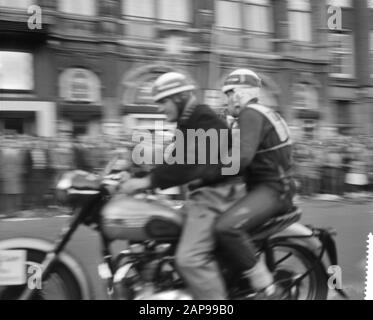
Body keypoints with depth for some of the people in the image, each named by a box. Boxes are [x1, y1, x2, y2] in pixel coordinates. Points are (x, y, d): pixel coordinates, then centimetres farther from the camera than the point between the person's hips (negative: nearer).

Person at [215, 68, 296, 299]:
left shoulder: (250, 114, -12)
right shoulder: (261, 113, 21)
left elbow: (242, 156, -28)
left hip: (272, 188, -11)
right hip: (271, 185, 11)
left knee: (227, 227, -31)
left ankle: (269, 290, -25)